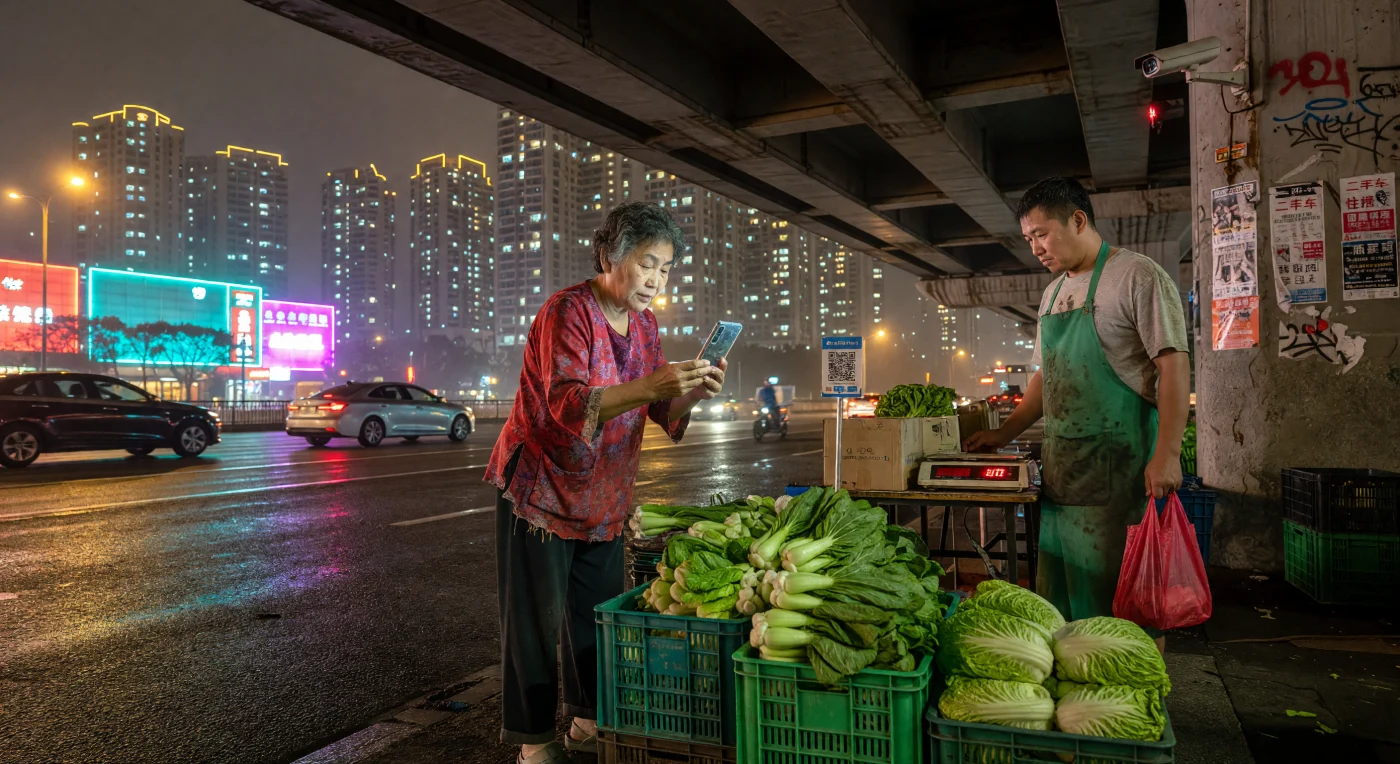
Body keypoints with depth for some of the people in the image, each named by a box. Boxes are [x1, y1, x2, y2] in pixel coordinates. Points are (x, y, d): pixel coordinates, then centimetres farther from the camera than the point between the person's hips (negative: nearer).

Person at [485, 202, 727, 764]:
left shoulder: (644, 323, 5)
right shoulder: (567, 312, -18)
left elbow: (659, 412, 4)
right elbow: (568, 404, -31)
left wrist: (691, 393, -18)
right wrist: (649, 386, -43)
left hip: (605, 496, 7)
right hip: (540, 488, -7)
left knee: (599, 612, 12)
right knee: (537, 617, 0)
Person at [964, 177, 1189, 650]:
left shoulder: (1137, 276, -6)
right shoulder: (1053, 293, 17)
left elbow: (1174, 364, -13)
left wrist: (1167, 453, -21)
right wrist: (1004, 434, 18)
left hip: (1118, 464, -8)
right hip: (1061, 465, 8)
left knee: (1120, 593, -4)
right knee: (1058, 596, 11)